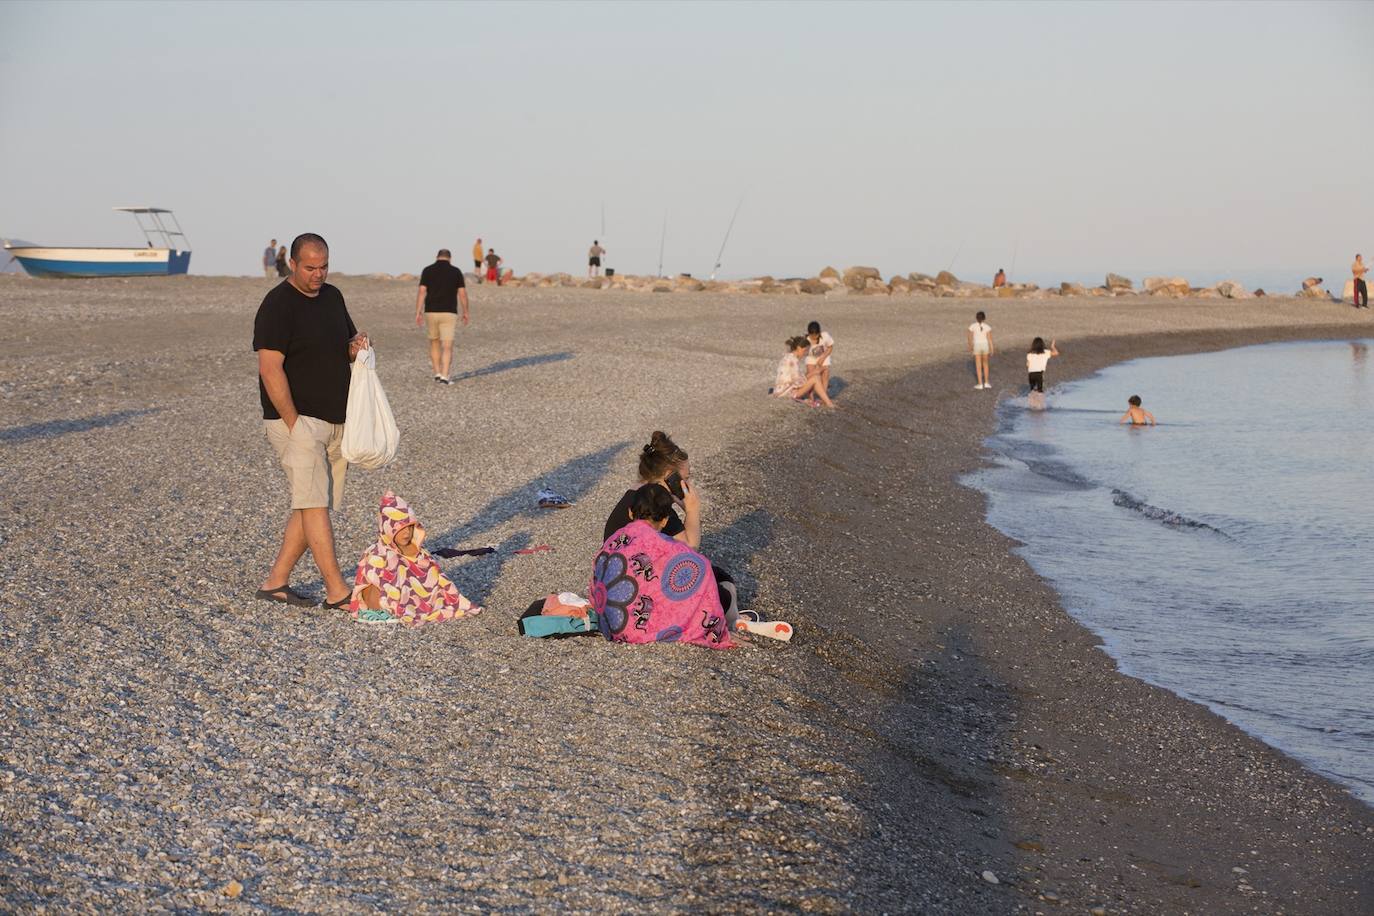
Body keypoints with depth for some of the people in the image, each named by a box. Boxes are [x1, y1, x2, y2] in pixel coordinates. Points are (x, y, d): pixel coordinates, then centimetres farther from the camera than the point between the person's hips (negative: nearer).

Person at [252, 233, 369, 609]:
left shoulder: (332, 296, 13)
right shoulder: (277, 305, -11)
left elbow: (346, 347, 25)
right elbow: (270, 369, -17)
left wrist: (356, 348, -1)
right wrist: (294, 423, -19)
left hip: (335, 421, 8)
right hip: (296, 419, -8)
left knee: (313, 504, 8)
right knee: (314, 503, -10)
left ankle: (275, 581, 16)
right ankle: (337, 592, -12)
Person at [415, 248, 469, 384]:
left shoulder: (427, 270, 1)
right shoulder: (456, 271, 1)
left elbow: (421, 292, -7)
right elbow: (462, 294, -3)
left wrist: (418, 313, -7)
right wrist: (465, 313, 7)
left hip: (431, 312, 2)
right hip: (449, 313, -2)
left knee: (434, 343, 20)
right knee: (447, 347, -2)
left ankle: (437, 373, 19)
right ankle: (444, 377, -15)